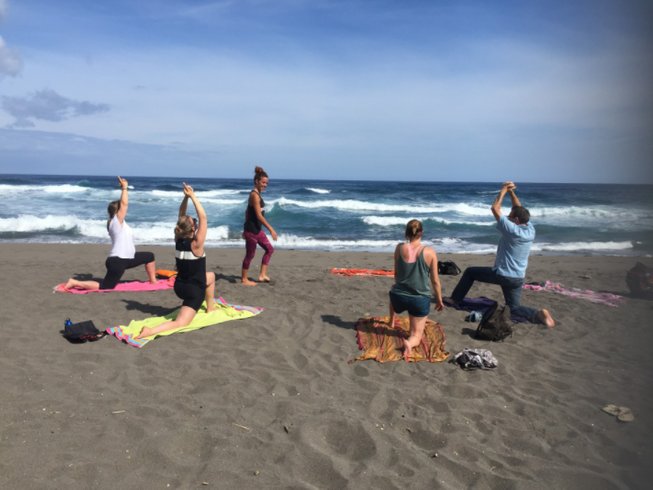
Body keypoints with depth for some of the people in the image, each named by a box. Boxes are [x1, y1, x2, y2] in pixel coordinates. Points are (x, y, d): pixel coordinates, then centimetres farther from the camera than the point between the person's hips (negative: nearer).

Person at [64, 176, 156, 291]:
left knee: (149, 256, 18)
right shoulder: (116, 221, -15)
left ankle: (153, 281, 25)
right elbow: (124, 203, -23)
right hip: (117, 261, -10)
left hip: (126, 258, 10)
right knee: (105, 286, -5)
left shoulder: (117, 222, 10)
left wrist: (124, 188, 17)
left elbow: (122, 203, 19)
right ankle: (75, 282, 0)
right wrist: (125, 188, -14)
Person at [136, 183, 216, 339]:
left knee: (211, 276, 31)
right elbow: (203, 217, -25)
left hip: (180, 286, 8)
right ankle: (151, 331, -23)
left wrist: (186, 197, -6)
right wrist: (193, 196, -24)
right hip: (194, 290, -8)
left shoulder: (178, 240, -5)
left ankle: (210, 307, 41)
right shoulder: (196, 244, -22)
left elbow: (181, 216, 3)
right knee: (180, 323, -2)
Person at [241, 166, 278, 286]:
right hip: (252, 230, -10)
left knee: (269, 249, 14)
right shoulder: (255, 195, -18)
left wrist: (246, 229, 22)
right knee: (250, 254, 2)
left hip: (257, 229, 10)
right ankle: (244, 279, 16)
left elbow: (247, 211, 18)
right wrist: (271, 229, -23)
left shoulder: (256, 194, 12)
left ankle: (262, 275, 17)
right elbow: (259, 215, -23)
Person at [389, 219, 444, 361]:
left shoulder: (400, 248, -8)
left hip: (399, 297, 2)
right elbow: (435, 281, -3)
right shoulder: (430, 252, -10)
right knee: (416, 336, 10)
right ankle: (410, 342, -24)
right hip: (420, 299, -2)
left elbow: (396, 275, 5)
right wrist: (439, 300, 13)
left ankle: (392, 322, 53)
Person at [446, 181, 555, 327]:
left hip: (502, 275, -6)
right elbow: (519, 209, 11)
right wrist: (511, 192, 4)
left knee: (469, 272, 14)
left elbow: (495, 209, -18)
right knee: (514, 308, 16)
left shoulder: (512, 230, -23)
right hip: (518, 278, 6)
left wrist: (503, 191, -8)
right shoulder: (530, 229, -3)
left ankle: (455, 299, 21)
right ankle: (538, 314, -10)